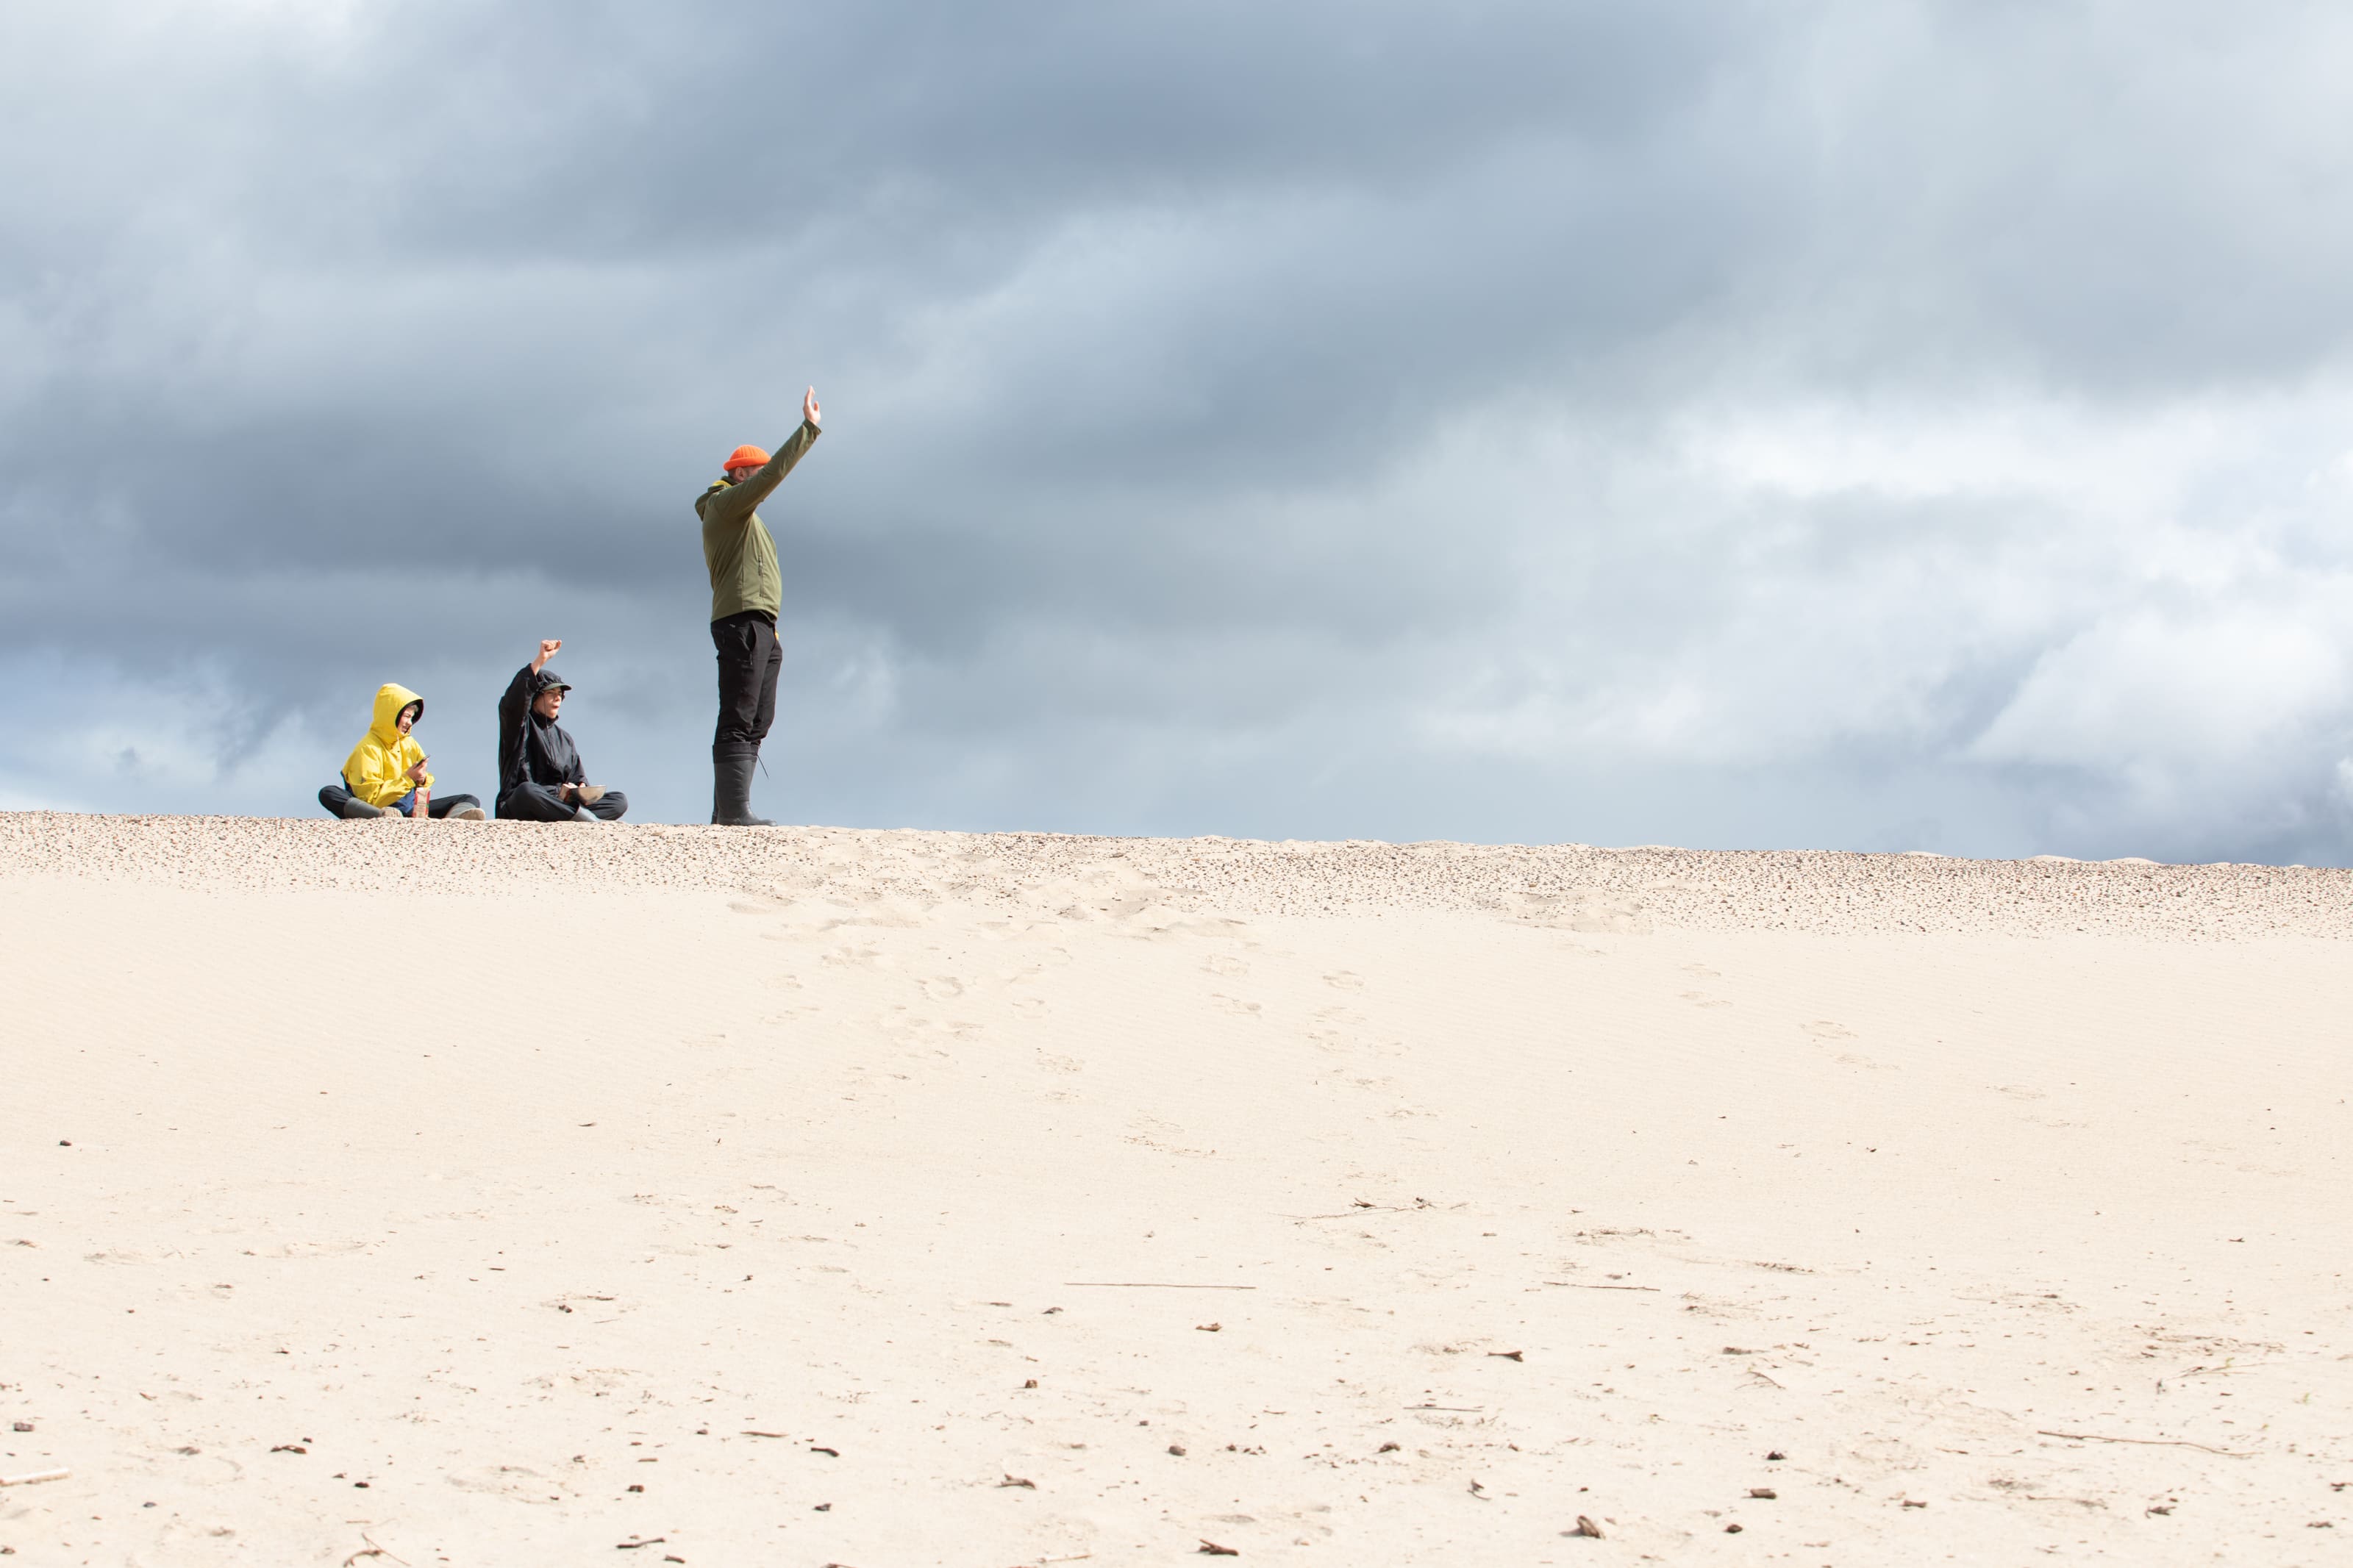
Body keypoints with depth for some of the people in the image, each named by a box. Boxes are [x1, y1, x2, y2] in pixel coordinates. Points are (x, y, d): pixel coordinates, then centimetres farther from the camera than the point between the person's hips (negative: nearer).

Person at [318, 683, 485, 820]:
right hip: (376, 808, -6)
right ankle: (381, 816, -64)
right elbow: (369, 798, -14)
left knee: (470, 801, -2)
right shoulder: (368, 749, -5)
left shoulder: (410, 744, 16)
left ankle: (455, 816, -42)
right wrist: (408, 779, -15)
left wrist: (422, 780, -4)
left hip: (410, 808, 6)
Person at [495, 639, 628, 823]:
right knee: (527, 791, -42)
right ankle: (593, 822, -40)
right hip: (518, 807, -5)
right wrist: (540, 660, -23)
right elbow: (514, 700, -15)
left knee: (619, 800, -12)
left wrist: (582, 790, -8)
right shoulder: (520, 726, 7)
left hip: (555, 806, 5)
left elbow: (578, 778, 19)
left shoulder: (564, 739, 24)